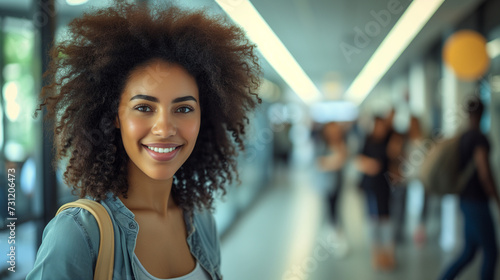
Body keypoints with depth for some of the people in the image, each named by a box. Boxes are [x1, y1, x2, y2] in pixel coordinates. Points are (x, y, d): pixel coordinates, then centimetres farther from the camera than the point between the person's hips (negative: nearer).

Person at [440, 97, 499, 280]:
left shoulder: (462, 138, 11)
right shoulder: (480, 138, -19)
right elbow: (485, 174, -25)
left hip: (466, 201, 9)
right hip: (477, 203, -9)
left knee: (469, 253, 15)